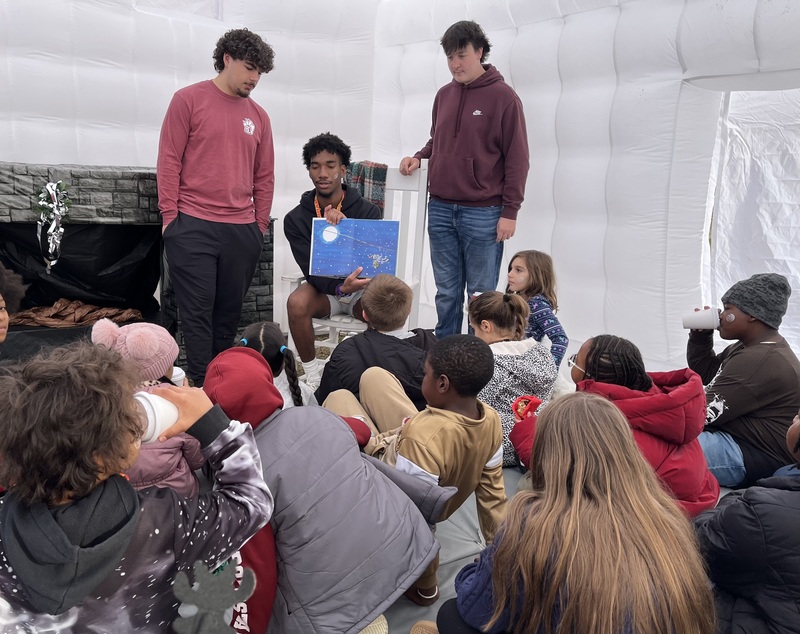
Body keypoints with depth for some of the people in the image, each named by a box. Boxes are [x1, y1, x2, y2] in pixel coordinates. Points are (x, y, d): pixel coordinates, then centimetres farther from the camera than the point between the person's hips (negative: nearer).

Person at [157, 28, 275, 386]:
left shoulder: (258, 116, 13)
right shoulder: (188, 100, 2)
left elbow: (264, 176, 16)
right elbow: (169, 160, -1)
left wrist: (260, 225, 10)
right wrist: (169, 216, -6)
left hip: (242, 231, 4)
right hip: (192, 226, -4)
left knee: (229, 314, 10)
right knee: (197, 313, -1)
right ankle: (202, 388, 4)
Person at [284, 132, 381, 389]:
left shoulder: (367, 211, -8)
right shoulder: (296, 218, -6)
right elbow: (311, 271, -12)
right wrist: (340, 288, -34)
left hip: (362, 286, -1)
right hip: (323, 289, 1)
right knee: (297, 302, -33)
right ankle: (311, 372, -11)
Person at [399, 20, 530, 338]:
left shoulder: (503, 97, -4)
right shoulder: (444, 95, 12)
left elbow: (516, 159, -5)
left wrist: (510, 211, -9)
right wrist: (419, 157, 3)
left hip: (483, 213, -5)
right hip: (440, 208, 5)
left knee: (481, 294, 3)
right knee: (447, 292, 11)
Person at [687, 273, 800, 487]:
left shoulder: (760, 361, -23)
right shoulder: (751, 348, 12)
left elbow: (704, 412, -23)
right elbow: (705, 373, 23)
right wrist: (701, 334, 7)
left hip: (754, 455, -12)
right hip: (734, 438, 12)